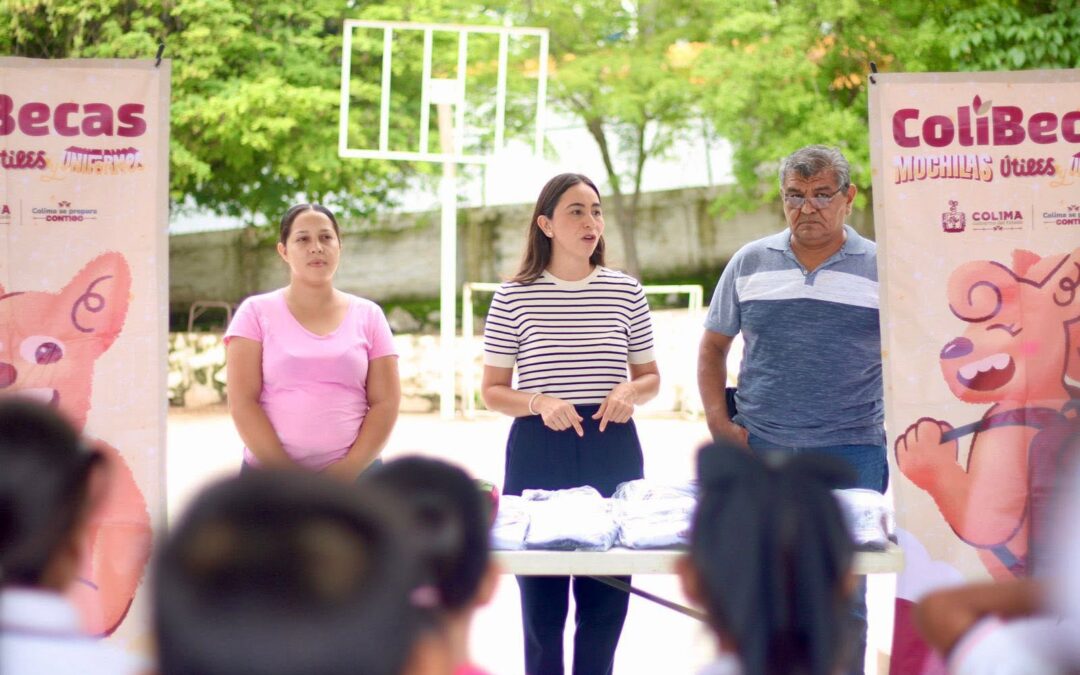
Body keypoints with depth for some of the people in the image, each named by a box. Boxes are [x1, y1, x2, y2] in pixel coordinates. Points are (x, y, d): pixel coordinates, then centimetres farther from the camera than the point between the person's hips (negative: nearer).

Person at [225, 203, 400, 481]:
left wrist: (347, 471, -10)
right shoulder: (257, 312, 4)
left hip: (353, 480, 2)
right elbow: (242, 403, -4)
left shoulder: (368, 315, 9)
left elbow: (386, 403, 4)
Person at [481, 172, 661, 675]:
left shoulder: (626, 292, 5)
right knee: (541, 602, 2)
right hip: (538, 451, -2)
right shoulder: (515, 296, -1)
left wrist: (630, 392, -7)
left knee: (606, 600, 5)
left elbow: (650, 377, 15)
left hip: (612, 450, 2)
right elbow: (492, 390, 2)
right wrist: (539, 403, -16)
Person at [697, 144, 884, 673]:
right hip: (758, 450, 2)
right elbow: (713, 347, 16)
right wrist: (718, 421, 4)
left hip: (851, 452, -2)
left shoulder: (880, 269, 3)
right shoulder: (750, 263, 8)